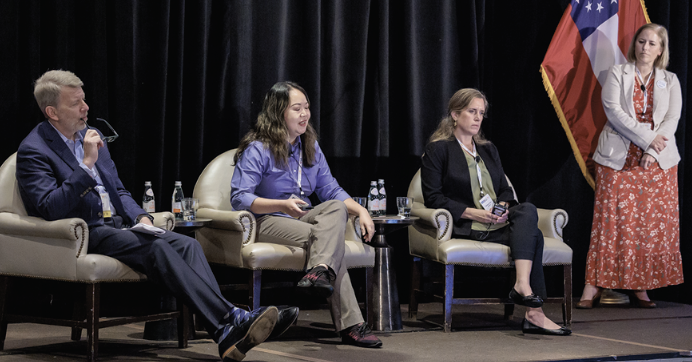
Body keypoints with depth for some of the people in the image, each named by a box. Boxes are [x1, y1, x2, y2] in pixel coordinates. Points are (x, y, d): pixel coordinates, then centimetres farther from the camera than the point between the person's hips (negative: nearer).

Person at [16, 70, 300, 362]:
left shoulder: (91, 136, 17)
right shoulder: (33, 151, -7)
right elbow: (50, 209, -19)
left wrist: (141, 217, 2)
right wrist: (86, 164, -21)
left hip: (117, 225, 8)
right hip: (82, 236, -8)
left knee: (187, 244, -16)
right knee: (156, 249, -30)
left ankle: (228, 337, -34)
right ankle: (227, 323, -39)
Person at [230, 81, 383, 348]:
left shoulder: (310, 146, 16)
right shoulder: (257, 150, -6)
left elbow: (331, 191, 14)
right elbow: (239, 198, -15)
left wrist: (361, 211, -5)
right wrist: (282, 205, -28)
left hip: (302, 218, 7)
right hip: (267, 222, -6)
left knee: (337, 208, -28)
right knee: (332, 238, -30)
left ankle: (319, 272, -49)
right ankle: (350, 325, -36)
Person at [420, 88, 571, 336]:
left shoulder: (488, 150, 26)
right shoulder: (438, 150, 4)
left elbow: (505, 190, 22)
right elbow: (433, 198, -5)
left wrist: (503, 207, -3)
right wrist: (472, 213, -15)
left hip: (497, 222, 6)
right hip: (465, 227, -6)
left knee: (527, 211, -30)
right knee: (533, 235, -27)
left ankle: (523, 285, -41)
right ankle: (534, 313, -38)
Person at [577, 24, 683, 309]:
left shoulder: (670, 81, 12)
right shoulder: (617, 74, 5)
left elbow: (672, 119, 2)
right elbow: (613, 111, -8)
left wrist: (652, 152, -12)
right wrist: (647, 138, -15)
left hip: (657, 161, 3)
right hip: (618, 160, -2)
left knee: (652, 225, -1)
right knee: (612, 221, -7)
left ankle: (641, 288, 4)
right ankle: (593, 288, -6)